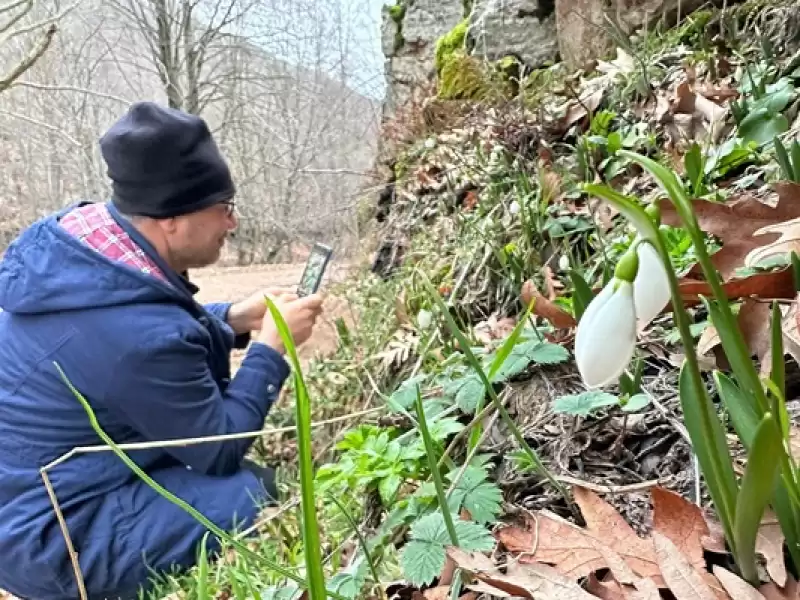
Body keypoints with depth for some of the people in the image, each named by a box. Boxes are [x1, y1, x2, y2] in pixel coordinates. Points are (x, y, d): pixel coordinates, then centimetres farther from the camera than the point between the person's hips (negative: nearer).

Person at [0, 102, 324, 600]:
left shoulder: (74, 236, -7)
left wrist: (231, 320, -1)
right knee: (264, 494, -14)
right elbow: (219, 450, -18)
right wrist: (272, 346, -12)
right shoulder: (142, 334, -34)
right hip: (46, 538, -9)